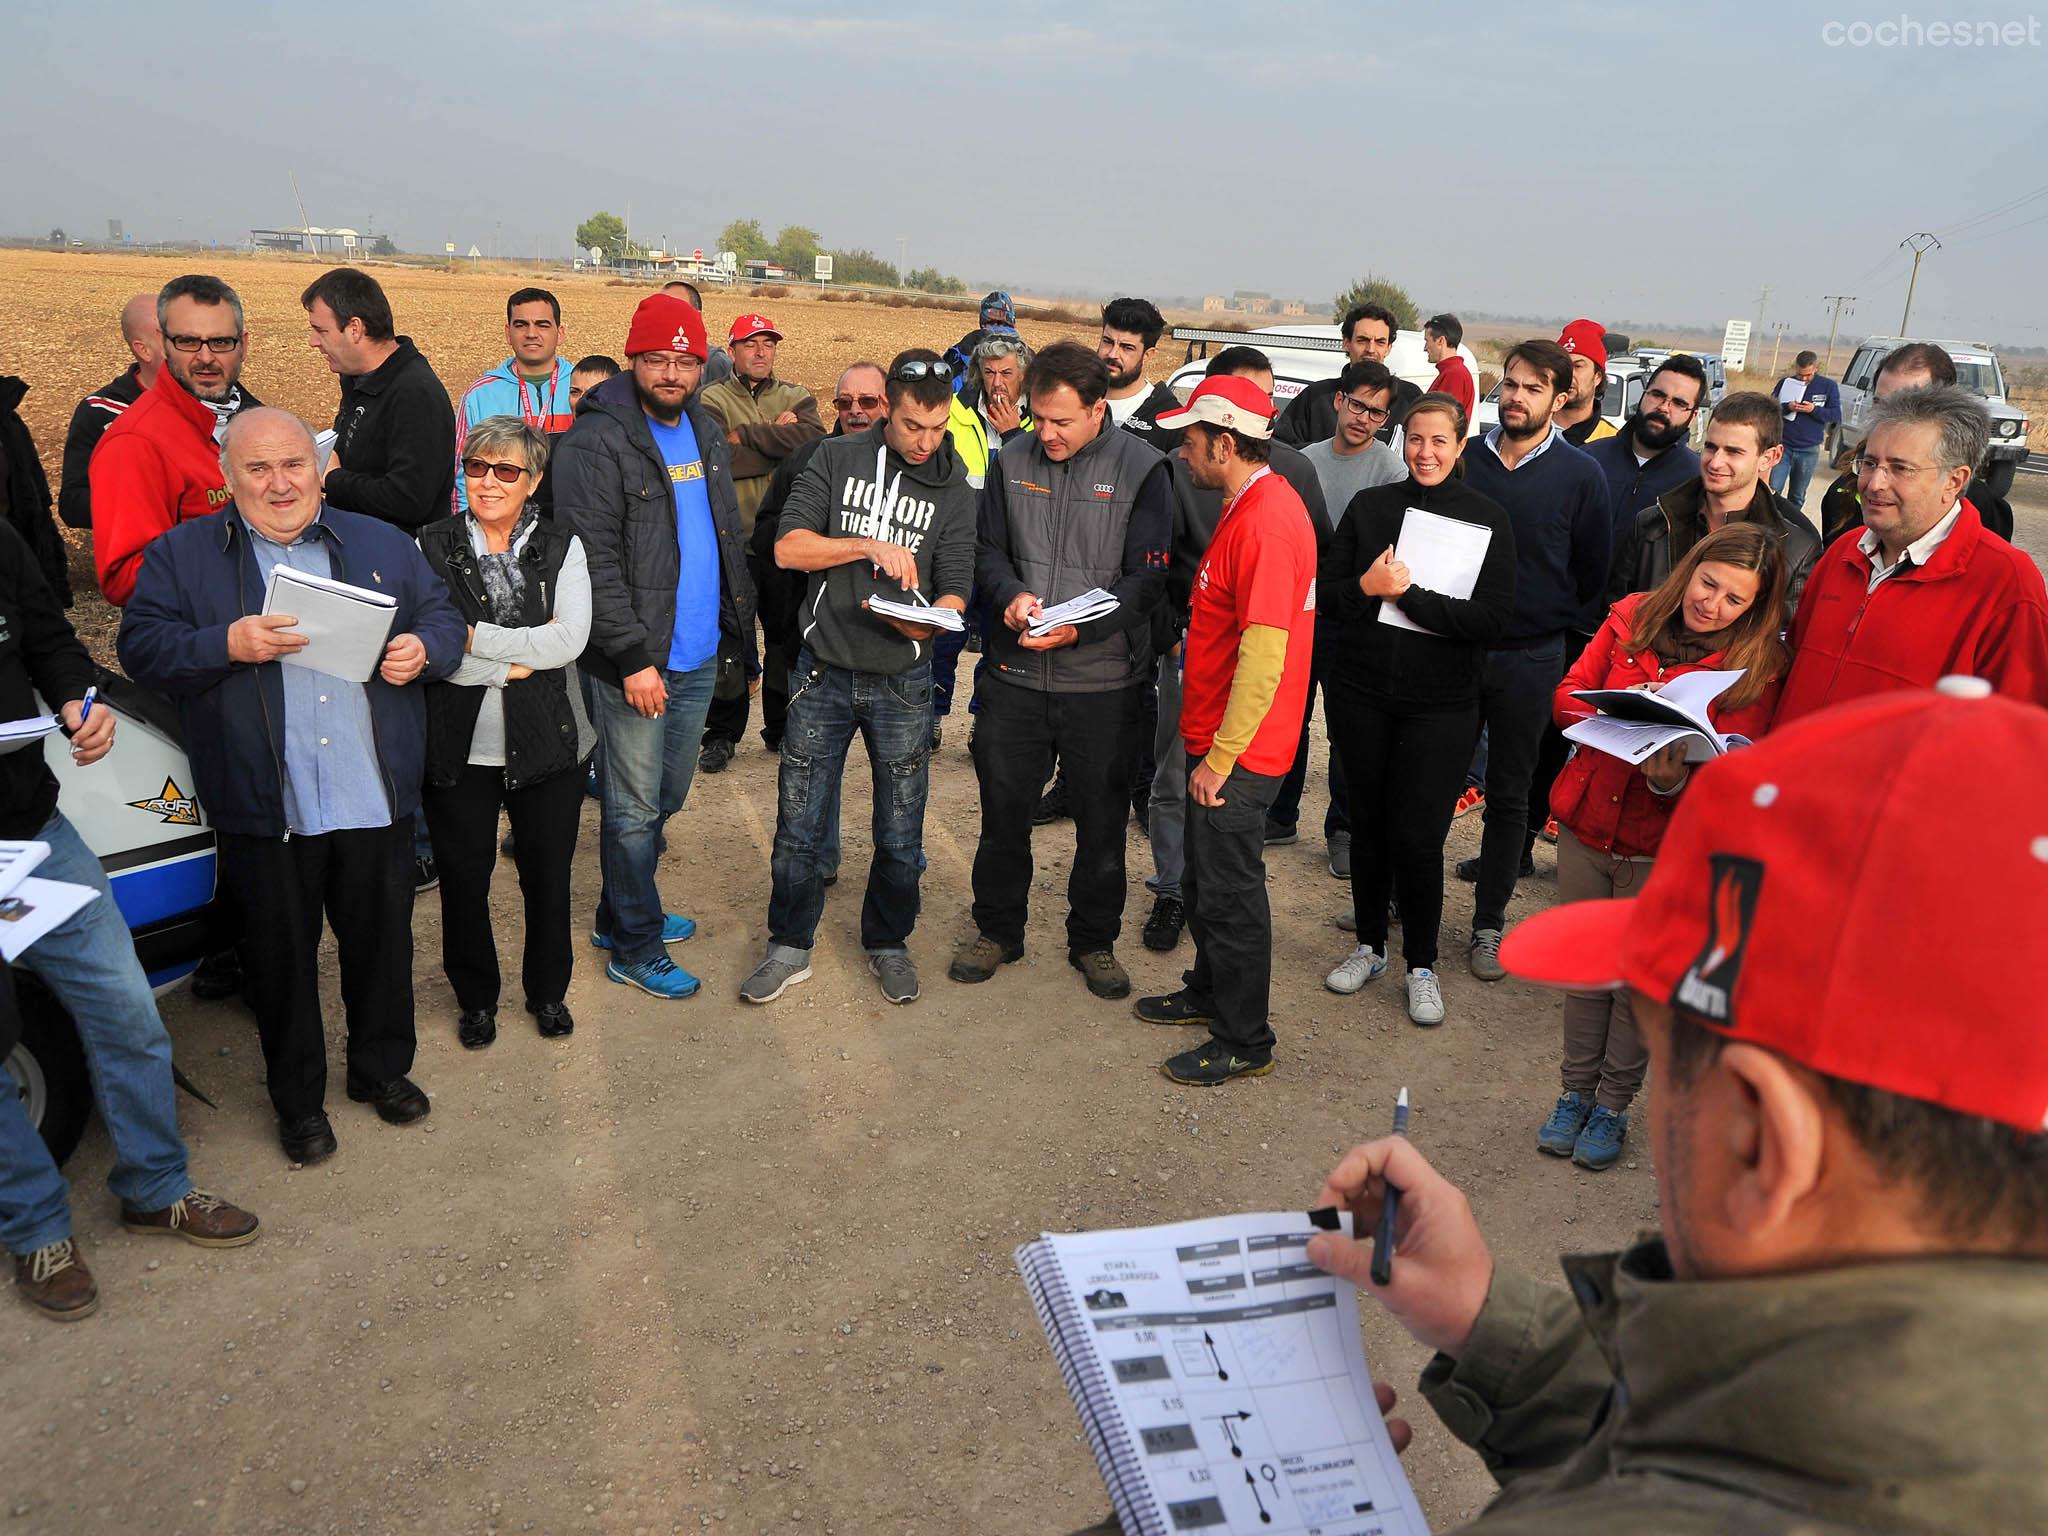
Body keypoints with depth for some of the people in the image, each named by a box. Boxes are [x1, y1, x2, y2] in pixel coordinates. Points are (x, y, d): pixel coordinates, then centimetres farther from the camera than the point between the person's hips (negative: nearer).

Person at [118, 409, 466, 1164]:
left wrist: (424, 648, -10)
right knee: (281, 954, 10)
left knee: (383, 939, 14)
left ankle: (382, 1068, 36)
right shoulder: (182, 555, 3)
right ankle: (298, 1099, 28)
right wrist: (225, 645, -20)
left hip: (376, 798, 2)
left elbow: (443, 619, 12)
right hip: (265, 809, -2)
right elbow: (141, 646, -3)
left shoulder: (382, 543, 10)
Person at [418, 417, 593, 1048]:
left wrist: (473, 638, -16)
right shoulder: (431, 547, -2)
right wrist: (517, 661, -18)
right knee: (463, 879, 12)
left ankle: (548, 991, 34)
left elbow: (571, 639, -14)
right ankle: (476, 997, 33)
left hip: (548, 745, 1)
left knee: (548, 877, 12)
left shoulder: (562, 548, 1)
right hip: (458, 748, 0)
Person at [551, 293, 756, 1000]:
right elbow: (592, 563, -19)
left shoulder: (705, 429, 11)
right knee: (635, 810, 2)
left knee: (666, 799, 18)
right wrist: (633, 657, -22)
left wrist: (738, 617, 14)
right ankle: (636, 949, 16)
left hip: (699, 656, 8)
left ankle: (619, 914, 36)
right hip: (634, 663, -8)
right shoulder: (597, 442, -14)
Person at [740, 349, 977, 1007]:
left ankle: (888, 941, 31)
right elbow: (788, 548, -10)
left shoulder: (953, 492, 1)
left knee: (899, 833, 9)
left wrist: (929, 621, -26)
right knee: (798, 825, 6)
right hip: (825, 673, 0)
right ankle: (790, 947, 24)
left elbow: (955, 588, -3)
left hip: (902, 681, 1)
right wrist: (870, 545, -21)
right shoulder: (837, 459, -2)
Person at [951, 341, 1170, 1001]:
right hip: (1014, 673, 3)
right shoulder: (1012, 458, 2)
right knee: (1003, 808, 13)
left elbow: (1145, 577, -10)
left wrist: (1080, 627, -25)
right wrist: (1011, 595, -16)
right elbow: (988, 549, 7)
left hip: (1104, 679, -2)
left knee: (1102, 819, 10)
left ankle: (1094, 940, 29)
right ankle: (997, 929, 33)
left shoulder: (1140, 468, -8)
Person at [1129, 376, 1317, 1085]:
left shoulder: (1265, 521, -23)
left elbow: (1264, 655, -26)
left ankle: (1245, 1043, 17)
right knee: (1204, 880, 22)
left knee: (1229, 893, 2)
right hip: (1218, 739, 10)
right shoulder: (1252, 505, 10)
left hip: (1237, 754, -10)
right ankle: (1211, 992, 41)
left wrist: (1219, 758, -21)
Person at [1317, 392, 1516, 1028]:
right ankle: (1369, 946, 31)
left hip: (1439, 704, -2)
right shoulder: (1369, 506, 4)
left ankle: (1422, 966, 17)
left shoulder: (1487, 517, -3)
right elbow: (1324, 592, 4)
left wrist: (1407, 594, -18)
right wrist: (1366, 586, -16)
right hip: (1360, 692, 3)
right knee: (1368, 825, 13)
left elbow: (1493, 618, -12)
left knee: (1419, 837, -2)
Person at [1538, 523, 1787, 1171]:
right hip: (1586, 823, 3)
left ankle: (1613, 1105, 29)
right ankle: (1576, 1091, 33)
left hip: (1663, 845, -3)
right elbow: (1566, 697, 0)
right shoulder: (1632, 616, -1)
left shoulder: (1757, 664, -9)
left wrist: (1674, 777, -34)